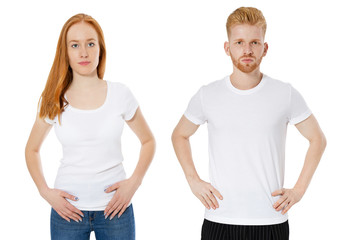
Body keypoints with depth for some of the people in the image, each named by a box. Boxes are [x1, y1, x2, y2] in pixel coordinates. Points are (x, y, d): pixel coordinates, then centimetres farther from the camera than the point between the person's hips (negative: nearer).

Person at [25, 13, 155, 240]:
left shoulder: (120, 94, -2)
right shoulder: (54, 101, -1)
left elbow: (148, 140, 9)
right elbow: (32, 149, 12)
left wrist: (134, 182, -4)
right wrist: (45, 191, -1)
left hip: (114, 207, 0)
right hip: (68, 210, 0)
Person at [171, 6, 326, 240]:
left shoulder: (286, 94, -1)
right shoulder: (207, 96, 1)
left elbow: (318, 139, 11)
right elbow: (179, 136, 16)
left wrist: (299, 190, 4)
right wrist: (194, 181, 5)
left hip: (271, 221, 0)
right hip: (219, 221, 1)